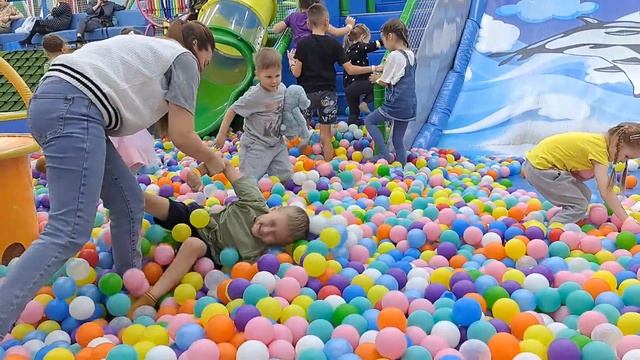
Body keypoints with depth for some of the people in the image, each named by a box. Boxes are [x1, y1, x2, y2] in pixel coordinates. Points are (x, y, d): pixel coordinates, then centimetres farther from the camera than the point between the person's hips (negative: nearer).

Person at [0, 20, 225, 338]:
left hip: (55, 104, 10)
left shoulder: (150, 49, 32)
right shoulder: (184, 59, 8)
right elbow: (182, 136, 1)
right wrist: (213, 160, 19)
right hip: (72, 109, -10)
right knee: (69, 232, -16)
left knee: (129, 203, 14)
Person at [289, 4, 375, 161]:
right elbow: (350, 70, -5)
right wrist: (373, 68, 6)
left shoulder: (303, 44, -7)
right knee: (326, 135, 7)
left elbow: (297, 73, -10)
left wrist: (291, 62, 11)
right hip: (328, 93, 1)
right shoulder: (334, 44, -4)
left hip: (307, 93, -1)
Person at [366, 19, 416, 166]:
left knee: (369, 121, 9)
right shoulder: (411, 54, 11)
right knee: (398, 140, 14)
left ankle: (385, 155, 1)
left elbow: (385, 82, -7)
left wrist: (377, 79, 12)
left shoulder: (394, 56, -13)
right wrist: (385, 69, 13)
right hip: (410, 105, 8)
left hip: (396, 104, -8)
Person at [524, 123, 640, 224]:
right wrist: (627, 221, -22)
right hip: (539, 168, -10)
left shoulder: (599, 140, 6)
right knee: (579, 205, -10)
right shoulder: (599, 148, -22)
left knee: (585, 195, 10)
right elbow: (606, 192, -24)